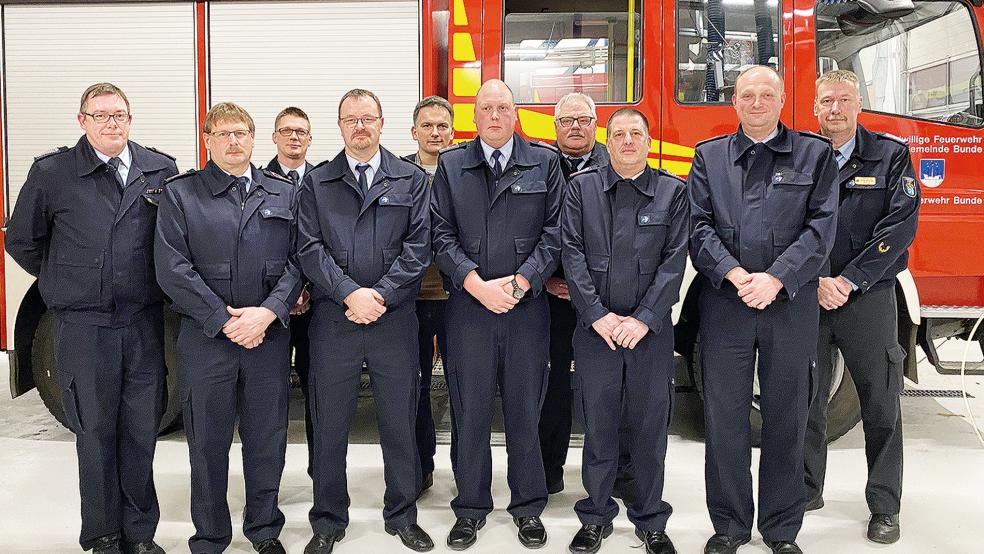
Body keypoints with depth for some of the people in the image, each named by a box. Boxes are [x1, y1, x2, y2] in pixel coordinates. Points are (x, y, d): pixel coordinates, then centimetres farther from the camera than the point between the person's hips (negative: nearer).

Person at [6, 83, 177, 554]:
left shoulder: (161, 170, 4)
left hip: (145, 322, 2)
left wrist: (158, 285, 7)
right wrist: (66, 281, 12)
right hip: (83, 325, -1)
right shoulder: (51, 172, -1)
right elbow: (21, 241, 10)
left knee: (141, 431, 8)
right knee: (95, 432, 6)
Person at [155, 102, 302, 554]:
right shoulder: (180, 194, 2)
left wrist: (268, 312, -12)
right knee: (208, 441, 8)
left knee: (267, 438, 10)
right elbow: (172, 269, -7)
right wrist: (225, 321, -12)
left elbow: (298, 260, 3)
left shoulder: (284, 194, 9)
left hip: (269, 335, 2)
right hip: (205, 336, -2)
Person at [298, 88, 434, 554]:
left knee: (400, 422, 9)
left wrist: (381, 296, -12)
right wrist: (350, 293, -14)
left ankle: (403, 515, 26)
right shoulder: (316, 182, 8)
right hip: (332, 319, 0)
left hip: (395, 318, 0)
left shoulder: (412, 180, 7)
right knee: (329, 424, 8)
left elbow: (418, 246, -2)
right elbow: (310, 248, -2)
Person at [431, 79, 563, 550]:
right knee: (470, 410, 6)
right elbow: (442, 235, 1)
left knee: (525, 410, 8)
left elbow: (554, 231, 0)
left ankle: (528, 507, 22)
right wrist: (476, 285, -10)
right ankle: (471, 508, 20)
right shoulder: (451, 164, 8)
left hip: (527, 305, 0)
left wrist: (520, 282, -10)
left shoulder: (544, 161, 7)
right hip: (468, 305, 0)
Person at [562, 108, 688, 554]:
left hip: (651, 328, 0)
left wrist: (644, 319, -11)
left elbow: (674, 261, -2)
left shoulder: (672, 192, 5)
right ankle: (596, 515, 22)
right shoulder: (582, 187, 5)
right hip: (595, 327, 0)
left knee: (650, 425, 6)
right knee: (598, 423, 6)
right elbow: (573, 254, -2)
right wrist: (598, 315, -10)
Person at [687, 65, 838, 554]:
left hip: (792, 305, 0)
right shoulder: (709, 156, 10)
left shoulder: (815, 154, 7)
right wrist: (734, 274, -13)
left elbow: (821, 226, -3)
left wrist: (775, 279, -14)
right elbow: (699, 225, 1)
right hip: (724, 304, 1)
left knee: (786, 420, 8)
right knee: (725, 417, 5)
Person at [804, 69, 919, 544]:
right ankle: (807, 489, 24)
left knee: (881, 405, 4)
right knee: (806, 401, 8)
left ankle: (884, 507, 15)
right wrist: (815, 282, -13)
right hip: (808, 299, 2)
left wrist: (848, 281, -13)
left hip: (869, 298, -1)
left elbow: (900, 225, -8)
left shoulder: (891, 155, 1)